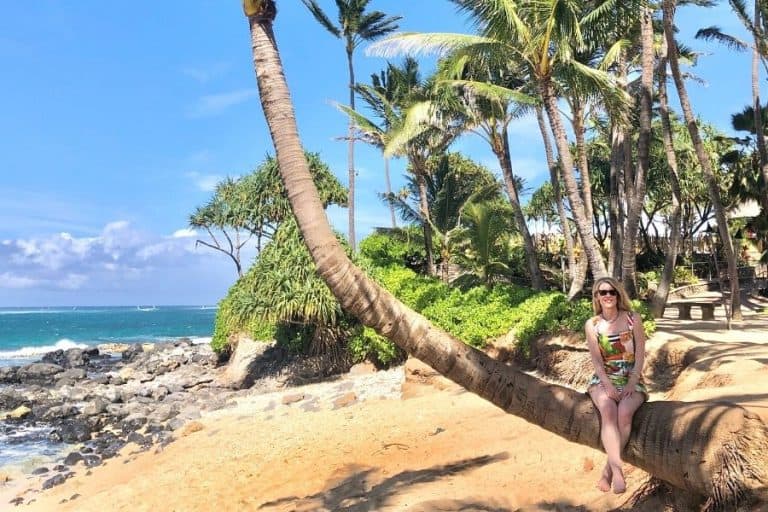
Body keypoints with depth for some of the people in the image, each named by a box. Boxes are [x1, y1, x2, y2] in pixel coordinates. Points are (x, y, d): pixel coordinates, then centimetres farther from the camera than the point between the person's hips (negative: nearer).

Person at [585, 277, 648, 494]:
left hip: (632, 379, 0)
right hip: (603, 379, 1)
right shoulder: (592, 325, 3)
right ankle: (617, 470, -37)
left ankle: (608, 470, -24)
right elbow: (596, 359, -2)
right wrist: (608, 385, -15)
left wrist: (632, 383, -12)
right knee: (608, 411, -32)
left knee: (624, 412, -31)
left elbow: (640, 354, -2)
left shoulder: (633, 319, 1)